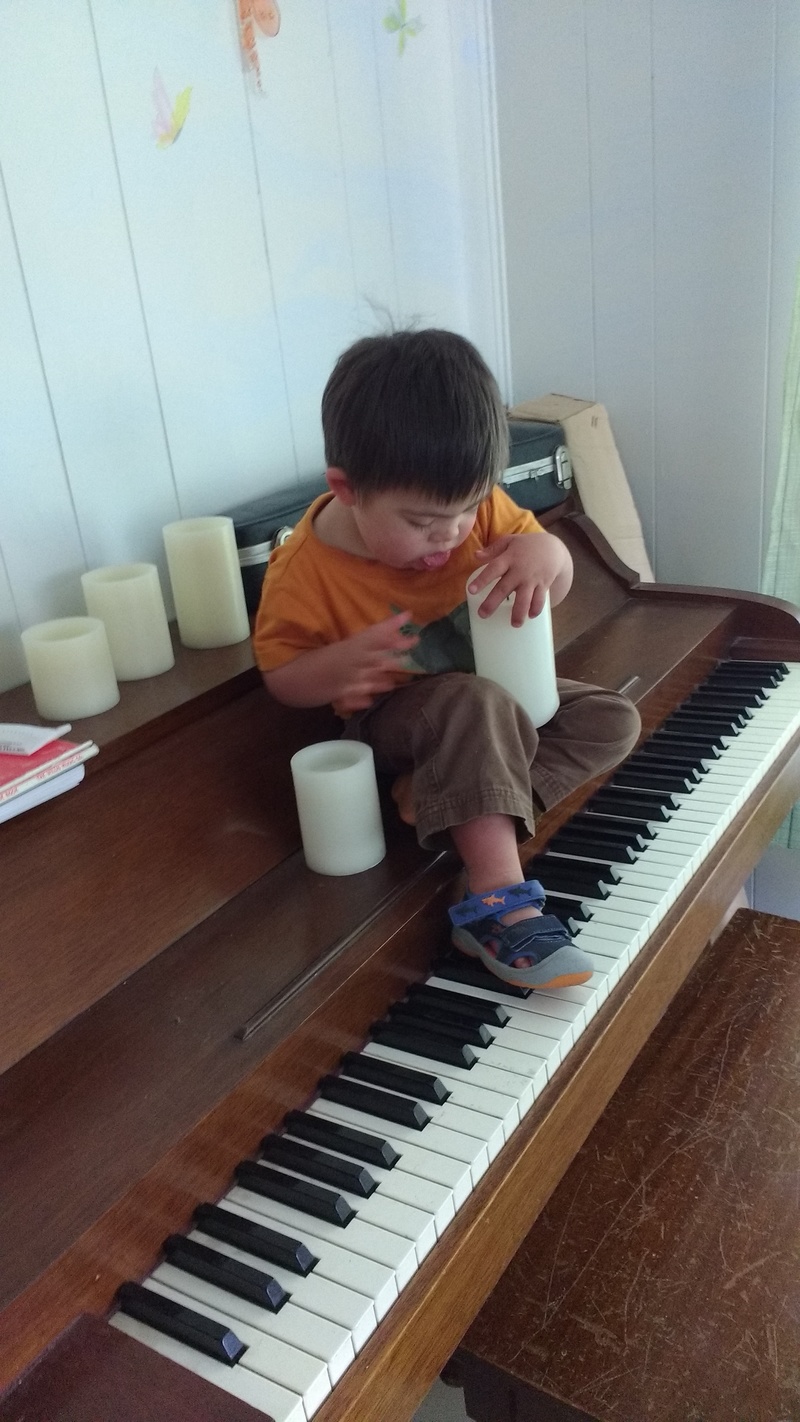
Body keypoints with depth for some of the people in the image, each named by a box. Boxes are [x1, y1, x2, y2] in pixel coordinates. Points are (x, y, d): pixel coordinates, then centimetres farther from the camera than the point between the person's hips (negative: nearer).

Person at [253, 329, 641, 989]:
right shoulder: (305, 571, -21)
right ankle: (499, 900, -39)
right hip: (394, 715, -6)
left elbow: (557, 584, -4)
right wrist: (341, 664, -35)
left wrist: (544, 550, -30)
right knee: (475, 708, -37)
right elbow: (281, 675, -11)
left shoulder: (474, 509, -11)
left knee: (612, 720, -7)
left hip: (496, 692, 6)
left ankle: (441, 806, -22)